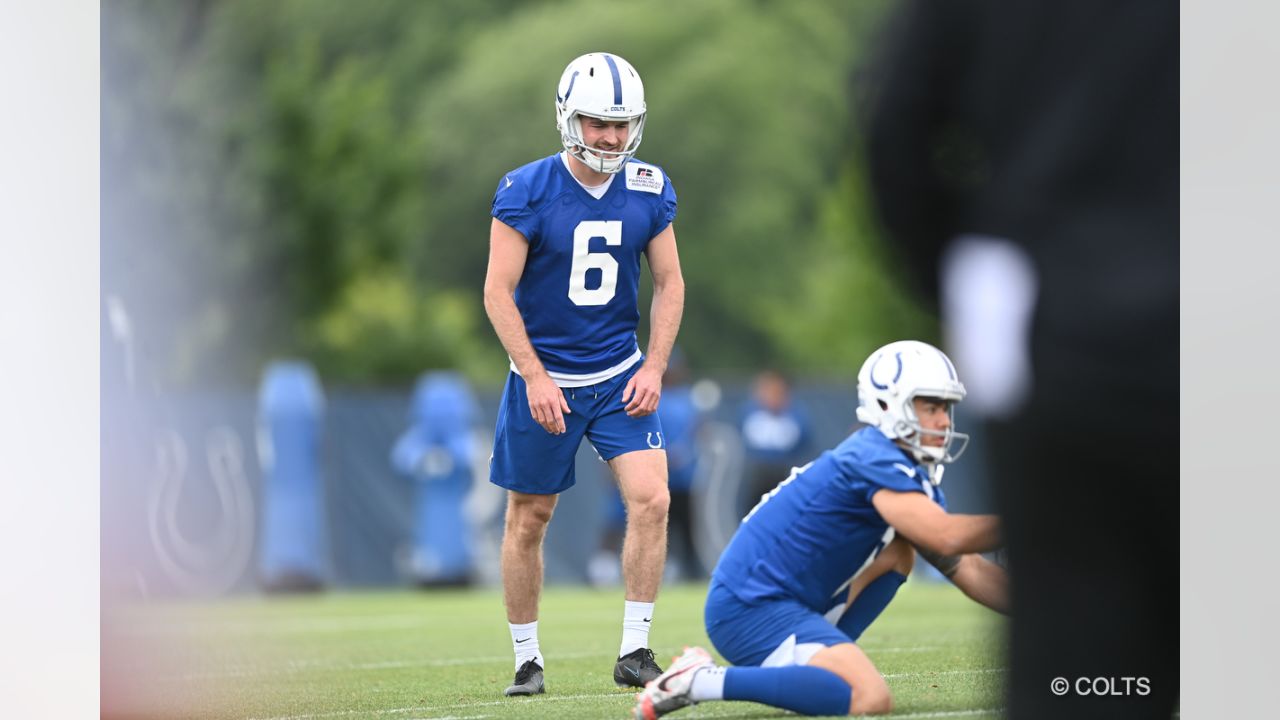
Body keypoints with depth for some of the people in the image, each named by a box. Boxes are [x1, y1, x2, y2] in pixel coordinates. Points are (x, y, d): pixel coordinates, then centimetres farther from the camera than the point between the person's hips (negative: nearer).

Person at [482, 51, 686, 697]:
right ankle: (527, 660, 20)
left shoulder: (649, 190, -2)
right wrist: (535, 377, -17)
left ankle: (634, 651, -6)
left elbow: (670, 283, 6)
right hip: (544, 379, -2)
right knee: (528, 520, 7)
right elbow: (498, 291, -12)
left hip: (620, 377, 2)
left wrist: (654, 368, -5)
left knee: (651, 500, -14)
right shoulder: (526, 191, -13)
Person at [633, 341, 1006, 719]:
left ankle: (816, 660, 4)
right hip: (749, 607, -10)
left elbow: (964, 568, 14)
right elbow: (947, 538, -25)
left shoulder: (916, 476, 15)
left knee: (897, 553, 9)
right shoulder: (875, 461, -15)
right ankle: (702, 680, -17)